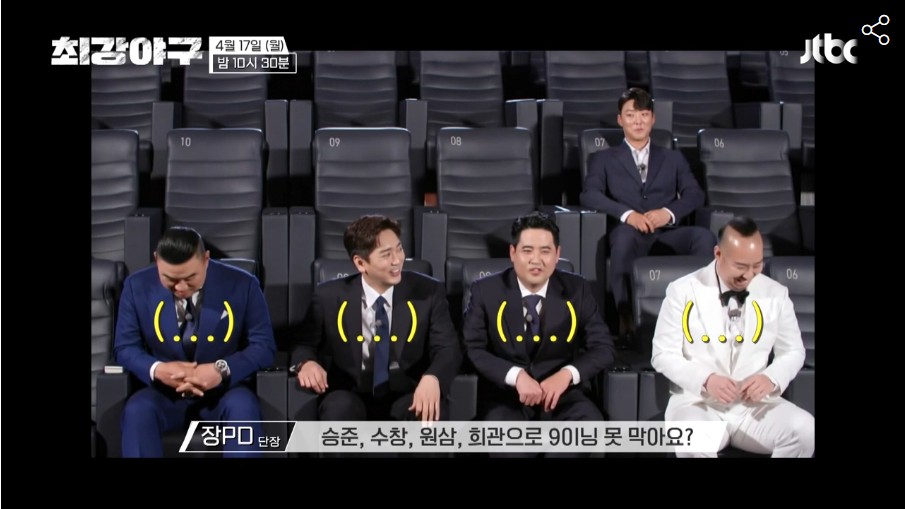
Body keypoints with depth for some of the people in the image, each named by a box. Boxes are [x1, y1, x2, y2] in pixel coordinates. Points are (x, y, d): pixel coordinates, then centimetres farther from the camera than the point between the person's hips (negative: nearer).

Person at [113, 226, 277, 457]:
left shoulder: (242, 285, -8)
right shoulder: (138, 286, -4)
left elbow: (264, 345, -5)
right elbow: (125, 347, 2)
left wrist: (223, 369, -24)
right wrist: (157, 369, -21)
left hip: (223, 391, -1)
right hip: (166, 392, 1)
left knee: (244, 408, -35)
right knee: (136, 410, -32)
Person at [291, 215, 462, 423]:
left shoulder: (428, 292, -1)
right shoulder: (330, 296, 1)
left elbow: (448, 349, -7)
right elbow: (304, 345, 10)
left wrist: (432, 378, -31)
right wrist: (307, 363, -16)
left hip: (407, 400, 0)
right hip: (351, 398, 0)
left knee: (431, 411, -33)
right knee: (339, 408, -34)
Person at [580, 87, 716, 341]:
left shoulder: (673, 158, 26)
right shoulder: (604, 159, 20)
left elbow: (695, 195, 11)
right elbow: (589, 195, 1)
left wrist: (669, 212, -12)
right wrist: (627, 214, -18)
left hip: (666, 235, 2)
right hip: (630, 235, -2)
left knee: (704, 236, -31)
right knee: (625, 233, -39)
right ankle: (624, 315, -37)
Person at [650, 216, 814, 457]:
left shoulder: (775, 293, 5)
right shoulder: (683, 291, -2)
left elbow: (793, 351, 13)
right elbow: (663, 354, -1)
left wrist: (772, 377, -10)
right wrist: (705, 380, -19)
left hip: (756, 403, 3)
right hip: (698, 401, -3)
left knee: (805, 430, -26)